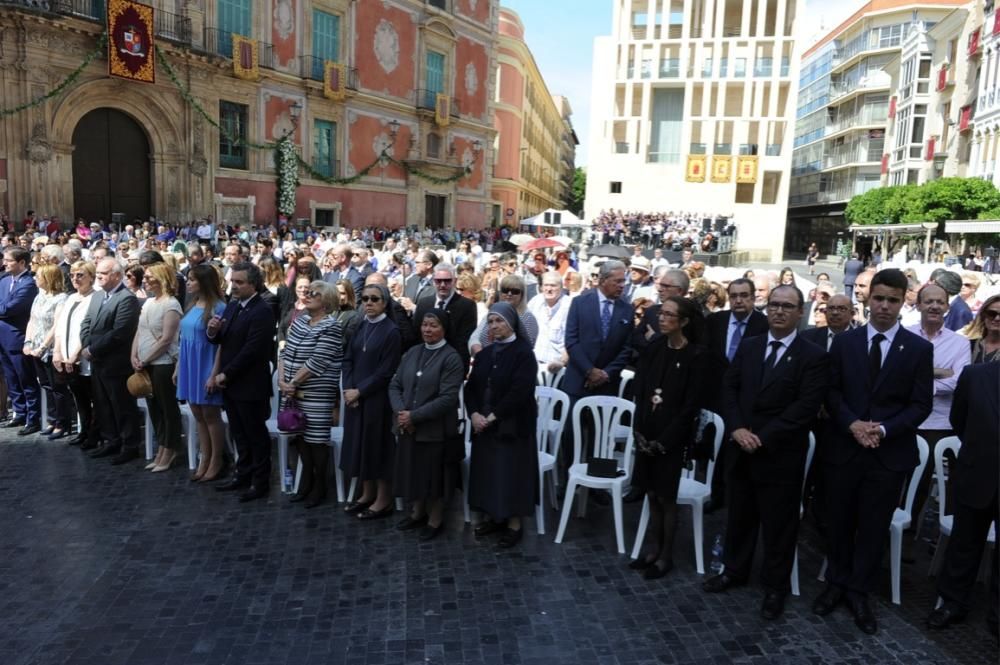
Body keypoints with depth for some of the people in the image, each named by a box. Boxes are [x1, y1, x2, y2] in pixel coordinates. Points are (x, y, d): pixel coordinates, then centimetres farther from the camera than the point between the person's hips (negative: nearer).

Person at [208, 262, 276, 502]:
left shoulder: (262, 311, -17)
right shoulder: (232, 305, 10)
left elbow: (251, 350, -21)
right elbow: (221, 341, 13)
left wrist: (225, 374, -15)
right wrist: (213, 332, -10)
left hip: (250, 385, -8)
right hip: (230, 383, 8)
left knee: (256, 435, 5)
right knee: (239, 434, 18)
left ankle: (260, 482, 16)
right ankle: (243, 474, 31)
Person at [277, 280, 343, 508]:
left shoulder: (331, 327, -13)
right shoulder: (300, 320, 10)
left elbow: (316, 362, -18)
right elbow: (285, 352, 8)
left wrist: (292, 383, -13)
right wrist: (282, 380, -5)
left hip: (317, 394, -7)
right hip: (293, 391, 7)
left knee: (316, 438, 1)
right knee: (300, 436, 14)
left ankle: (319, 487, 18)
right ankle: (306, 481, 31)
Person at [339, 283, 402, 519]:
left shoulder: (391, 331, -12)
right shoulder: (359, 327, 8)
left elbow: (386, 371, -15)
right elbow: (348, 359, 8)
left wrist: (359, 391, -14)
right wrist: (348, 389, -6)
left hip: (377, 398, -6)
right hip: (354, 397, 6)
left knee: (378, 445, 2)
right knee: (360, 444, 13)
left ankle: (383, 500, 16)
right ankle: (367, 494, 28)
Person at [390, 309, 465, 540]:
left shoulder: (452, 358, -13)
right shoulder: (411, 353, 6)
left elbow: (447, 398, -19)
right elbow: (395, 385, 5)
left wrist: (414, 416, -19)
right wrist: (400, 411, -13)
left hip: (436, 430, -5)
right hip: (407, 427, 5)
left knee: (434, 475, 10)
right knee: (414, 472, 18)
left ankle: (435, 520, 30)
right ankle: (418, 512, 40)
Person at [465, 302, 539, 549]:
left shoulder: (524, 353, -10)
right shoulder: (484, 354, 10)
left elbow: (520, 392, -19)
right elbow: (471, 387, 6)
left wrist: (492, 416, -18)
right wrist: (474, 414, -11)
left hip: (513, 425, -6)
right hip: (483, 424, 6)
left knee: (511, 472, 1)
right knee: (488, 470, 11)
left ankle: (514, 523, 15)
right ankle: (494, 516, 27)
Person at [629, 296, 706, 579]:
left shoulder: (695, 355, -10)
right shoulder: (654, 348, 4)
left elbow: (691, 405, -12)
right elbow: (640, 391, 4)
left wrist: (664, 440, -13)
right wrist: (640, 430, -5)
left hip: (672, 436, -4)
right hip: (647, 433, 5)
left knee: (666, 497, 5)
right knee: (651, 494, 12)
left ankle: (666, 556, 21)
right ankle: (655, 548, 28)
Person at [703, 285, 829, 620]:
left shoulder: (813, 355, -8)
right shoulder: (748, 346, 7)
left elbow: (806, 406, -15)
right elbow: (729, 388, 5)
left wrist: (763, 437, -18)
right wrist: (736, 429, -10)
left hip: (782, 454, -4)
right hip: (742, 447, 5)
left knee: (779, 523, 9)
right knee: (739, 514, 18)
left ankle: (776, 586, 27)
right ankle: (734, 570, 37)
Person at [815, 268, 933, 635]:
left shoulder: (919, 348, -1)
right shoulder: (844, 342, 2)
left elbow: (921, 404, -3)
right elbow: (831, 392, 2)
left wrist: (883, 429, -16)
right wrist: (853, 424, -15)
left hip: (889, 453, -1)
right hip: (843, 449, 1)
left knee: (873, 528, 9)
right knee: (839, 522, 13)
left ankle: (859, 593, 26)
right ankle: (836, 583, 31)